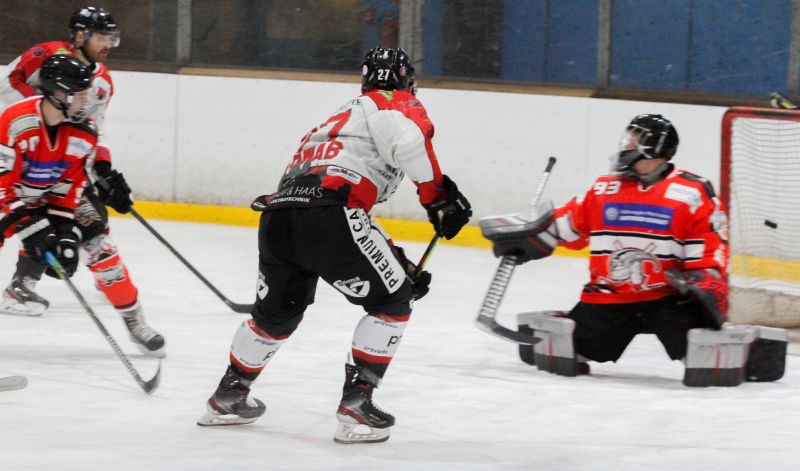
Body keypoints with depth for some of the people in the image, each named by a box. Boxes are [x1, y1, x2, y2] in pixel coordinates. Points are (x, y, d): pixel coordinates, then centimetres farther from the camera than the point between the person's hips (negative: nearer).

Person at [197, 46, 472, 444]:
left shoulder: (340, 117, 38)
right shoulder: (397, 104, 14)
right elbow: (407, 138, -13)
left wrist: (399, 267, 38)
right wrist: (438, 195, -6)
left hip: (275, 219, 8)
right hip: (327, 213, -8)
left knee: (277, 311, 31)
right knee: (392, 303, 10)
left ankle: (229, 396, 42)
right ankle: (355, 404, 3)